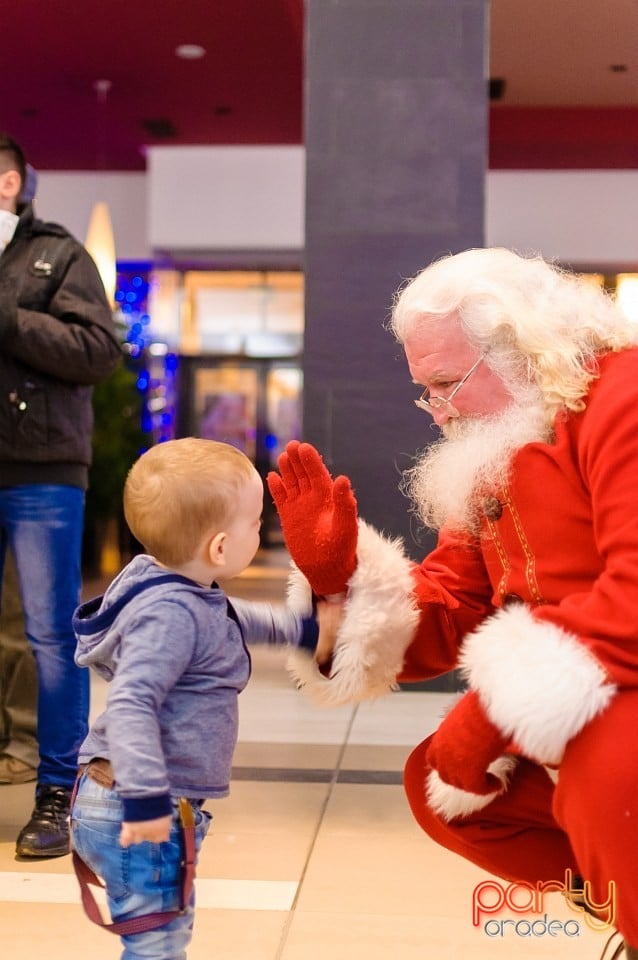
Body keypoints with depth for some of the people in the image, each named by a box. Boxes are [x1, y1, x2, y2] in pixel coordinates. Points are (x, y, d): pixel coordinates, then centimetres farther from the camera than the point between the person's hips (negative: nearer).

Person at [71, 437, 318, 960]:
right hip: (134, 815, -11)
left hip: (151, 803, 11)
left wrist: (303, 628, 34)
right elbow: (129, 704, -33)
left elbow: (238, 619, 29)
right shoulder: (169, 614, -25)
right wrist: (144, 798, -36)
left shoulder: (193, 598, 8)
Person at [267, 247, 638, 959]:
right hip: (579, 729, 9)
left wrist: (499, 705, -27)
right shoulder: (490, 455, 10)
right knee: (438, 784, 7)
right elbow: (445, 620, 5)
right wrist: (341, 576, -12)